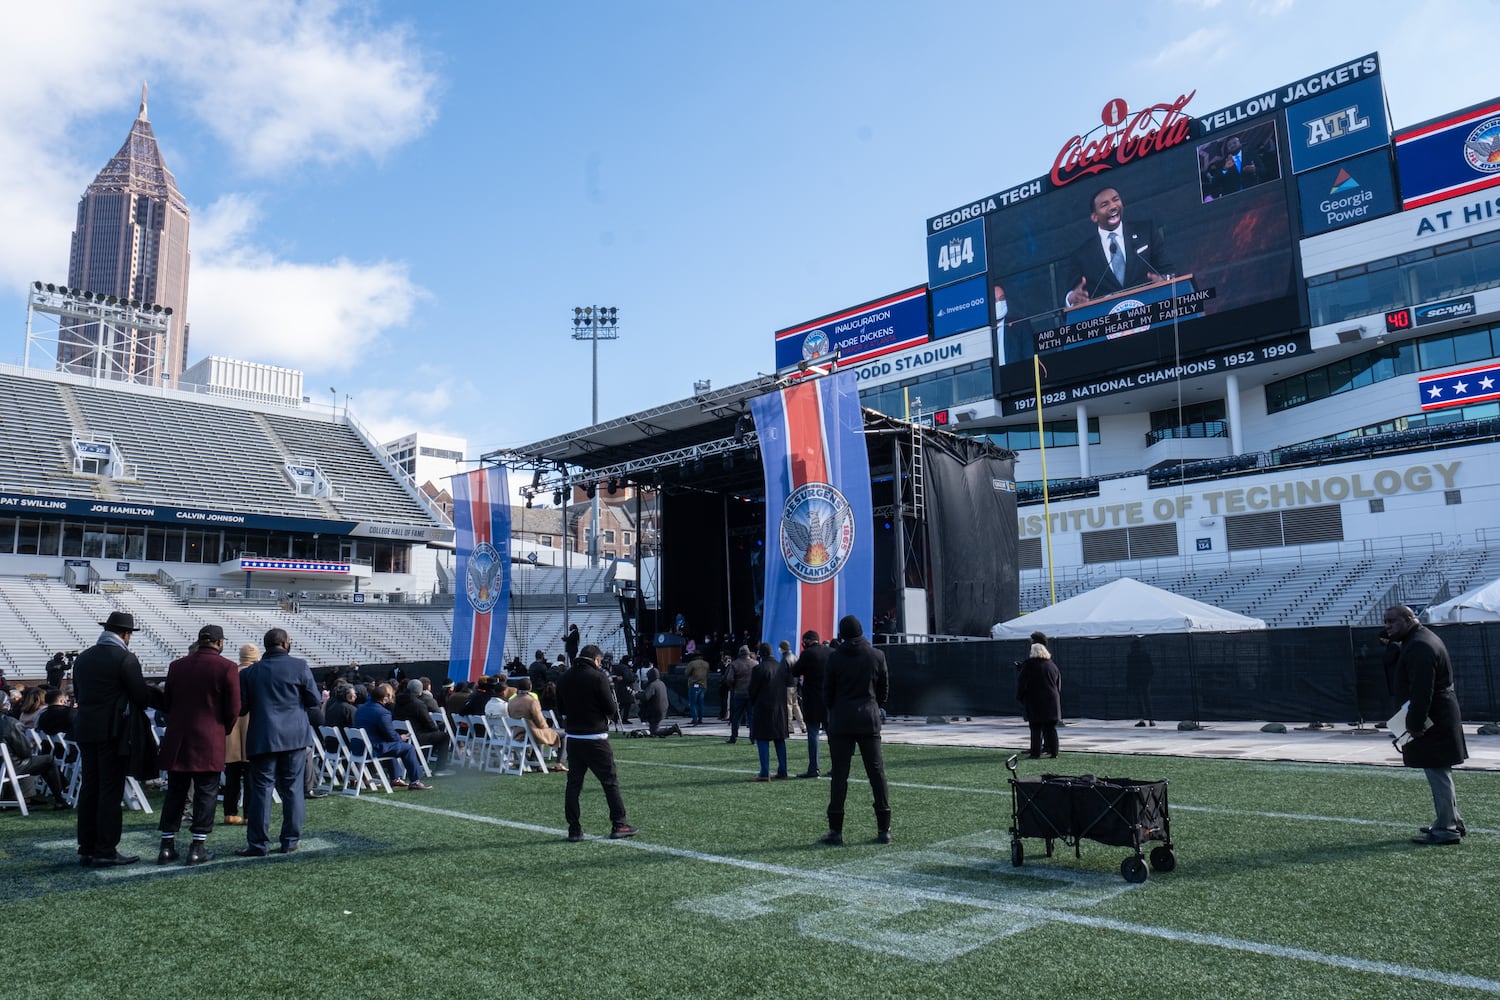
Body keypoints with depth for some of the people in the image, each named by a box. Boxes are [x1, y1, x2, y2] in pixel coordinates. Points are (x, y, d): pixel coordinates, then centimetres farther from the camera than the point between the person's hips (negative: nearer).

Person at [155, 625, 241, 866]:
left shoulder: (176, 665, 5)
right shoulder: (227, 667, -8)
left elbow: (166, 703, 12)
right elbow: (233, 710, -7)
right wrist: (223, 731, 11)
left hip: (176, 741, 4)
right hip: (209, 742, -4)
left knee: (175, 793, 13)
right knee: (205, 794, 3)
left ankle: (167, 846, 16)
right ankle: (198, 848, 4)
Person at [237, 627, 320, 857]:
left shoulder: (248, 672, 2)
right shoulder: (300, 666, -3)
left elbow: (241, 708, 4)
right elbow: (314, 702, 0)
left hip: (262, 739, 1)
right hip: (294, 737, 0)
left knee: (260, 789, 4)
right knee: (292, 789, 7)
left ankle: (258, 844, 6)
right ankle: (291, 841, 11)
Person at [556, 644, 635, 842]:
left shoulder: (565, 678, 6)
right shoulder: (598, 677, -12)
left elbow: (561, 707, 15)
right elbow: (611, 709, -11)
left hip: (573, 737, 5)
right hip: (595, 738, -5)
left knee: (573, 783, 9)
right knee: (610, 781, 4)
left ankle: (574, 829, 9)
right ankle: (619, 825, 7)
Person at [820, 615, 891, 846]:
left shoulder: (835, 657, -6)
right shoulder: (877, 656, 1)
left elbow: (827, 690, -1)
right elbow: (884, 688, 6)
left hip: (841, 722, -2)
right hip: (869, 721, 2)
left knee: (839, 774, 1)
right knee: (876, 772, 8)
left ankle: (836, 831, 2)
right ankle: (884, 829, 10)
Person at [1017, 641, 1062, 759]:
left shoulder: (1029, 665, -7)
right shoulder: (1052, 665, 10)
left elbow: (1021, 682, -7)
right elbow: (1059, 684, 16)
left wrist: (1020, 697, 4)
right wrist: (1057, 699, 22)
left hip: (1035, 702, -4)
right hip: (1051, 702, 5)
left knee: (1036, 728, -1)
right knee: (1051, 728, 9)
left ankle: (1035, 752, -3)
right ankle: (1053, 751, 10)